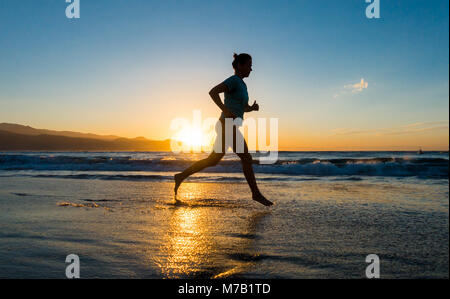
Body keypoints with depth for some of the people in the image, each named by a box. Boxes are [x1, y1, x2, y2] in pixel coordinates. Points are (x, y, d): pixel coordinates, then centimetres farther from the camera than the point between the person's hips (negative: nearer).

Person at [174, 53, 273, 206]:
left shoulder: (242, 84, 22)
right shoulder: (233, 80, -8)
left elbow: (244, 107, 30)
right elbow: (212, 92, -20)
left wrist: (253, 107, 7)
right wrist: (226, 111, -24)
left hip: (230, 127, 10)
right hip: (228, 126, -10)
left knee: (213, 161, 10)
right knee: (246, 158, -6)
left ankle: (181, 176, 14)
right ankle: (256, 193, 3)